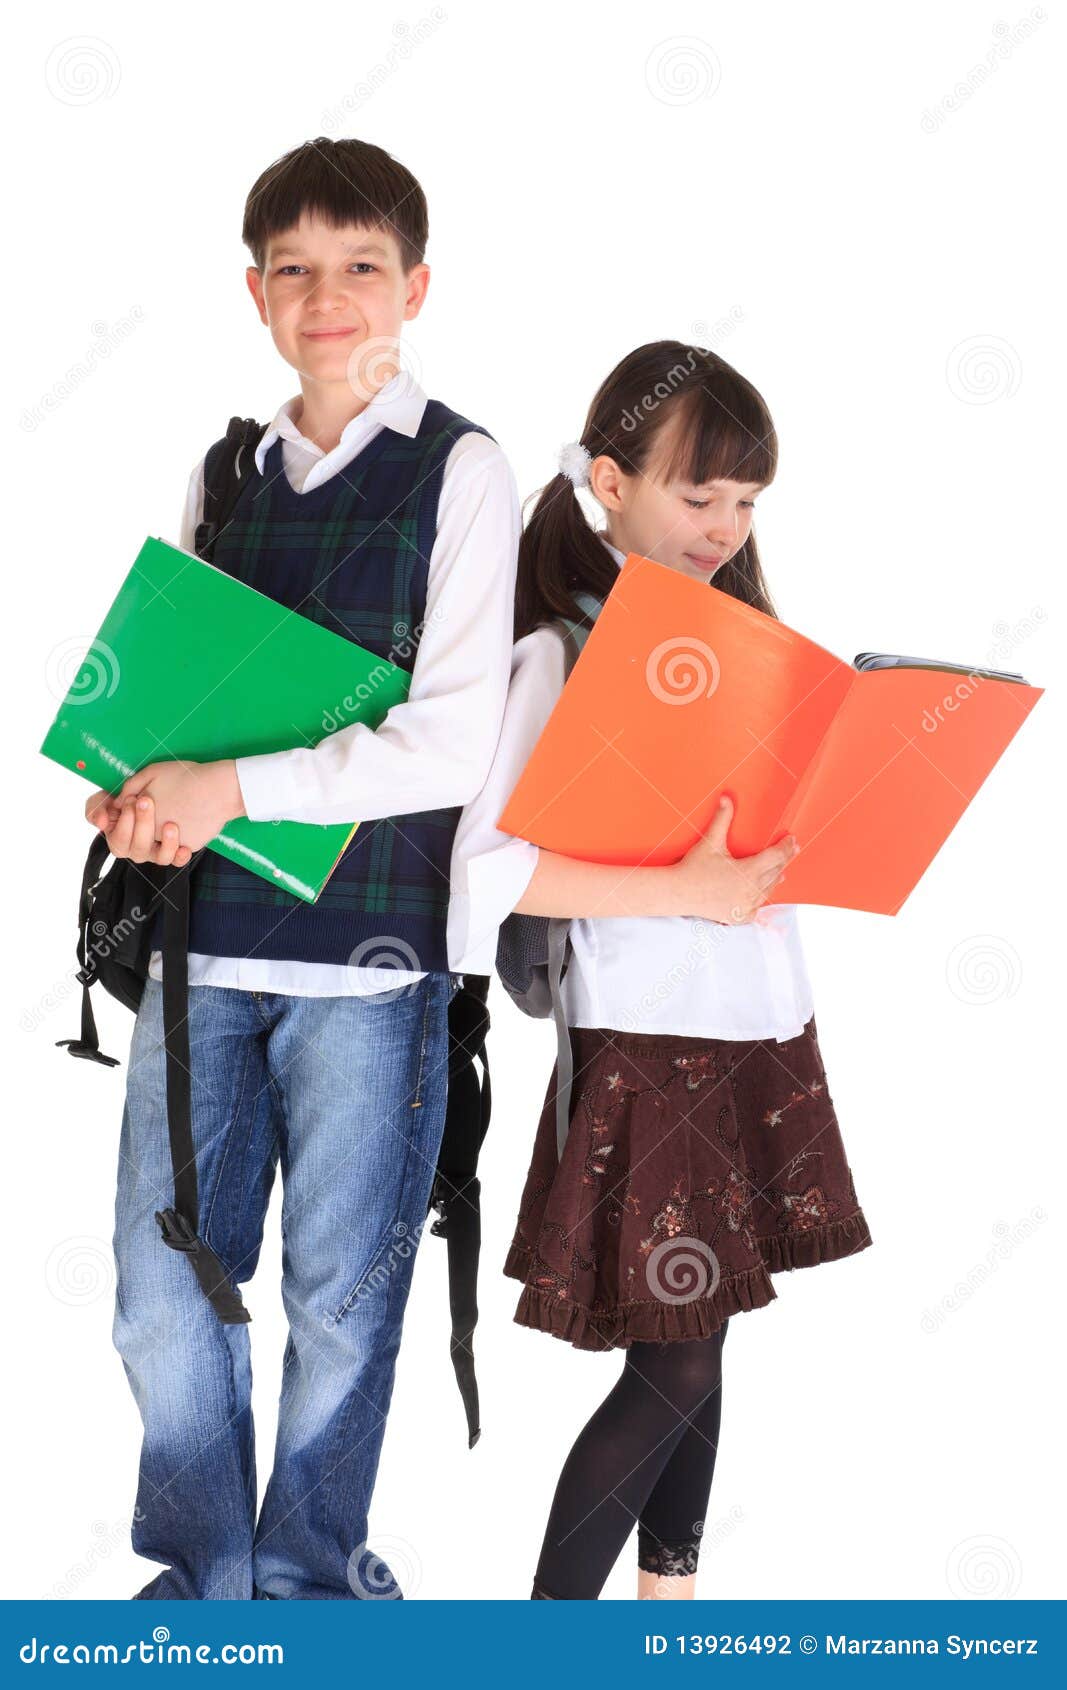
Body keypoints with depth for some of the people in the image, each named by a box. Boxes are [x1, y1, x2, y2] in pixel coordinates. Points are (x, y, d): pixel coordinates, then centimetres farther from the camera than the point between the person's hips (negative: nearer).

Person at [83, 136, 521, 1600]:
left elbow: (453, 749, -11)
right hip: (204, 942, 5)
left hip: (368, 950, -4)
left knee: (339, 1301, 6)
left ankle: (307, 1588, 25)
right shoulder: (225, 478, 14)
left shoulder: (460, 475, -2)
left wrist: (237, 789, -16)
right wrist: (135, 796, -3)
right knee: (162, 1291, 7)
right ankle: (199, 1578, 27)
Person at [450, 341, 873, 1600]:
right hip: (647, 1044, -6)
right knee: (671, 1369, -4)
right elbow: (488, 869, -20)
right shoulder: (563, 653, -11)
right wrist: (686, 890, -23)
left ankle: (669, 1591, 28)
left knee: (698, 1331, 14)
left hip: (760, 1031, 7)